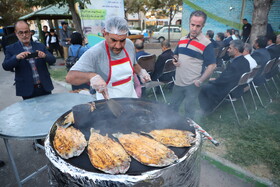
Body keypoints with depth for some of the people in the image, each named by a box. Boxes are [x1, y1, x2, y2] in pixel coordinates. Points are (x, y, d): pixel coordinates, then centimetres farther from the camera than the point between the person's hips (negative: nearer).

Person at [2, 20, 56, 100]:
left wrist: (44, 56, -21)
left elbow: (53, 60, 1)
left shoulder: (40, 46, 8)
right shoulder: (11, 49, 3)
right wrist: (17, 57, -25)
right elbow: (5, 66, -6)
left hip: (45, 87, 2)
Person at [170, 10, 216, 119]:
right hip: (178, 81, 6)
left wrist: (200, 81, -17)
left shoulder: (206, 44, -12)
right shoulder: (182, 40, 7)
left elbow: (212, 65, -12)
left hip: (192, 84, -6)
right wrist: (175, 60, -1)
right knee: (173, 107, 19)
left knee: (189, 110, 10)